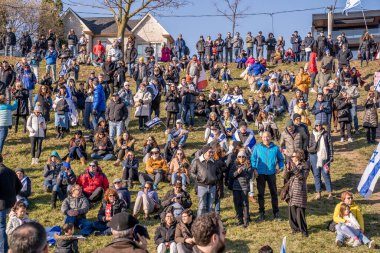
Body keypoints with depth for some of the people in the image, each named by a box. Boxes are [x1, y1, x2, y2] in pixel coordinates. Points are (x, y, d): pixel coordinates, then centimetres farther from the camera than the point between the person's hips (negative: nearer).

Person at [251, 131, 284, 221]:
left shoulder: (275, 148, 0)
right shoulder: (257, 147, -2)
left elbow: (280, 159, 12)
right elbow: (253, 159, -1)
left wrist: (281, 167, 1)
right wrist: (254, 169, -11)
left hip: (271, 173, 1)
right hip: (260, 174, 0)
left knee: (274, 193, 9)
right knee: (261, 193, 7)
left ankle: (276, 212, 21)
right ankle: (262, 213, 17)